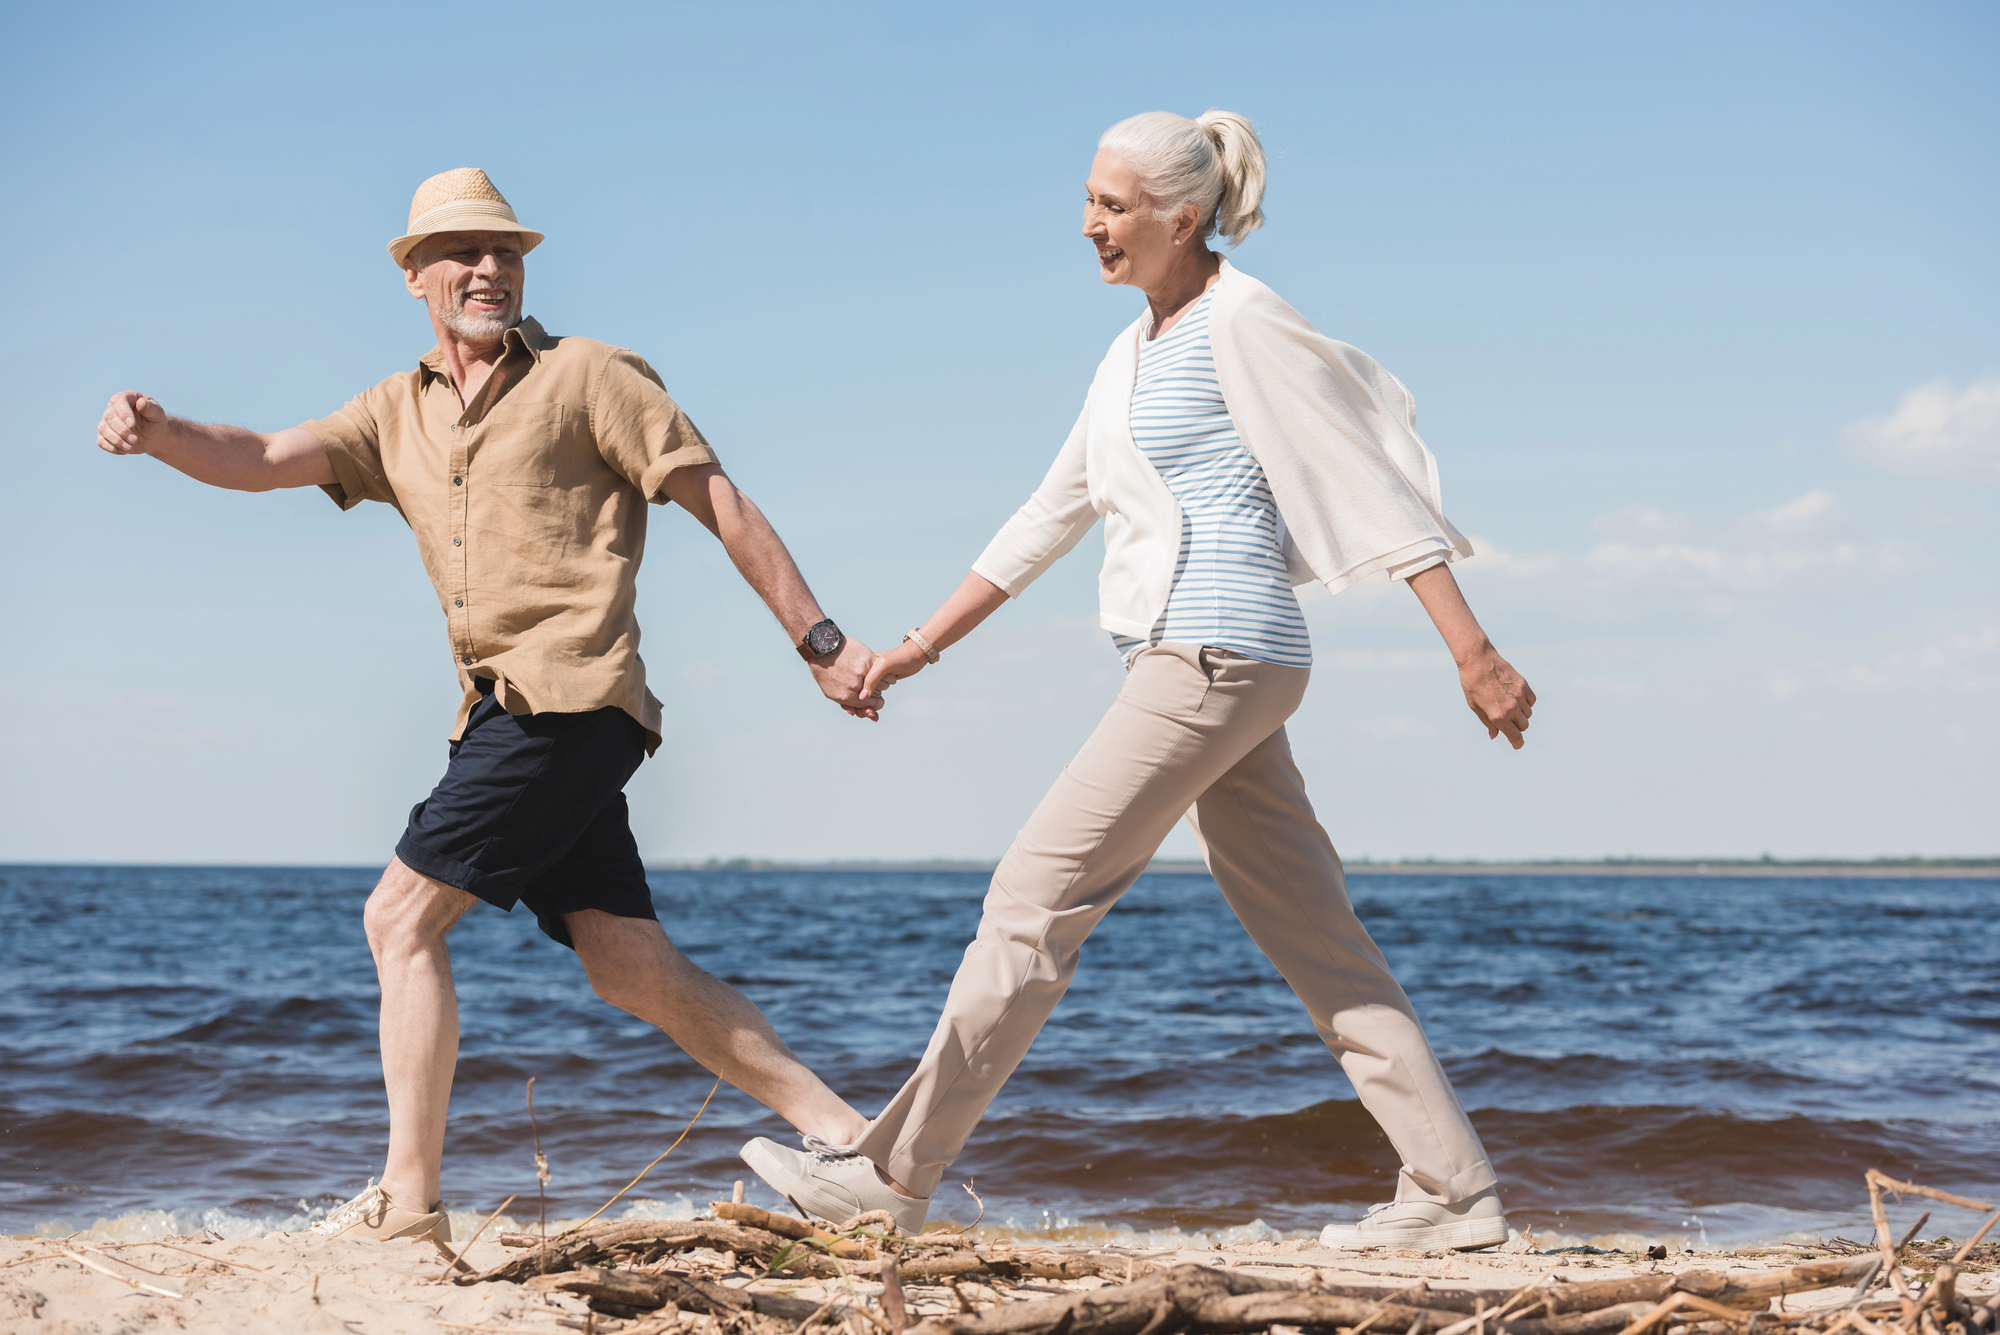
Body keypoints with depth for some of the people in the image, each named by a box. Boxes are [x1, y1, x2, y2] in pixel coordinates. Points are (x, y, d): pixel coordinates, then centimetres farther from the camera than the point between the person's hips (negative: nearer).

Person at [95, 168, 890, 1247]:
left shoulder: (586, 375, 3)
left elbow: (721, 503, 1)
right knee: (635, 970, 4)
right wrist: (155, 432, -10)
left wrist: (818, 642, -4)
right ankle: (846, 1139, 6)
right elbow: (264, 461, 11)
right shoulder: (399, 413, 21)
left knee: (401, 916, -8)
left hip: (567, 699, -7)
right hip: (508, 713, 7)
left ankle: (408, 1197, -4)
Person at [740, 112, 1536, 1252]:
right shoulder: (1138, 349, 19)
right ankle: (1455, 1190, 8)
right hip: (1209, 669, 9)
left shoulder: (1242, 324, -8)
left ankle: (896, 1170, 0)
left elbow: (1372, 479, -11)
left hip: (1217, 658, -9)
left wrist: (1475, 654, -15)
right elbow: (1052, 516, 25)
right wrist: (924, 645, 25)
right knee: (1317, 940, 7)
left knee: (1037, 898, -6)